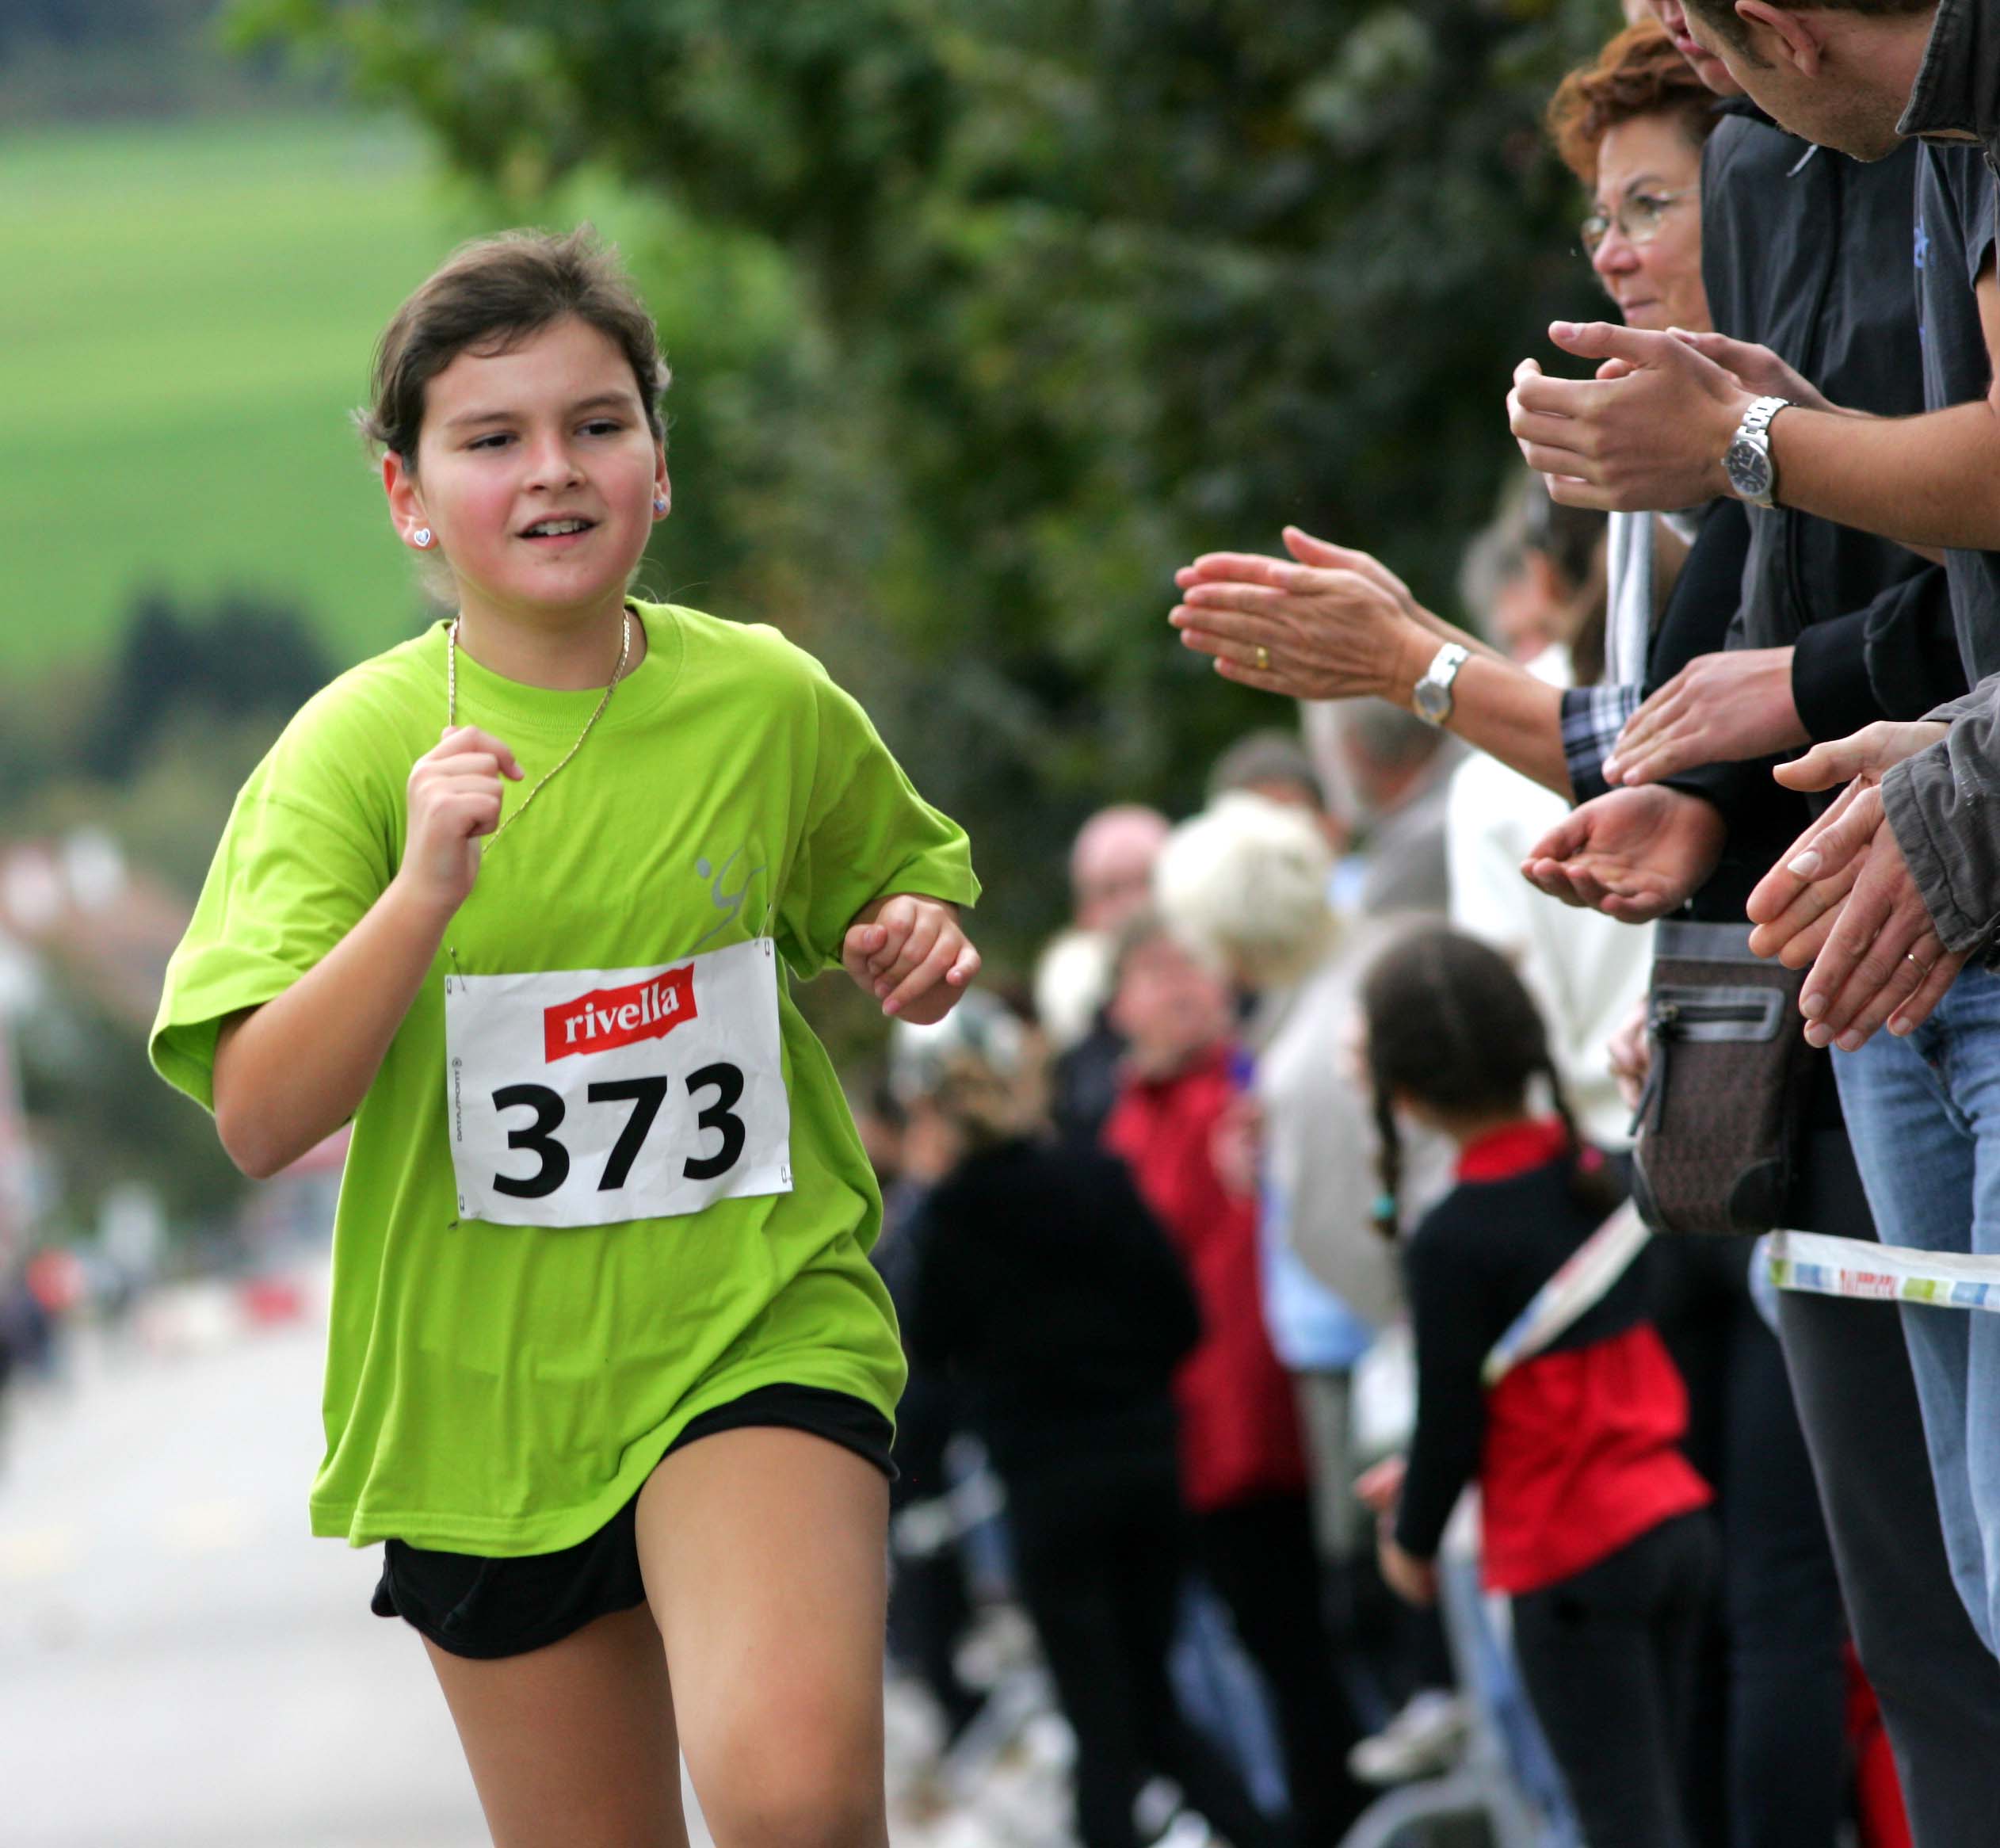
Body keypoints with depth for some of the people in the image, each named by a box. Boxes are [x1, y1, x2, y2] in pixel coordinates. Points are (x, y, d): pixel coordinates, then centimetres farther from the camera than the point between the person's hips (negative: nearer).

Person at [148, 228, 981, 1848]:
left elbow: (893, 893, 20)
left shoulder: (770, 703, -1)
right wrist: (423, 892, -29)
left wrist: (914, 946, -4)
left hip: (758, 1331, -1)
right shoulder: (357, 747, -6)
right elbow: (258, 1121, -15)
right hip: (484, 1391, 1)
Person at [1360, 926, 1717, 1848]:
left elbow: (1450, 1416, -9)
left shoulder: (1455, 1241, -17)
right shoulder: (1601, 1174, 5)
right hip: (1677, 1521, 7)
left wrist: (1412, 1538, 10)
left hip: (1570, 1561, -7)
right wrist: (1427, 1480, 22)